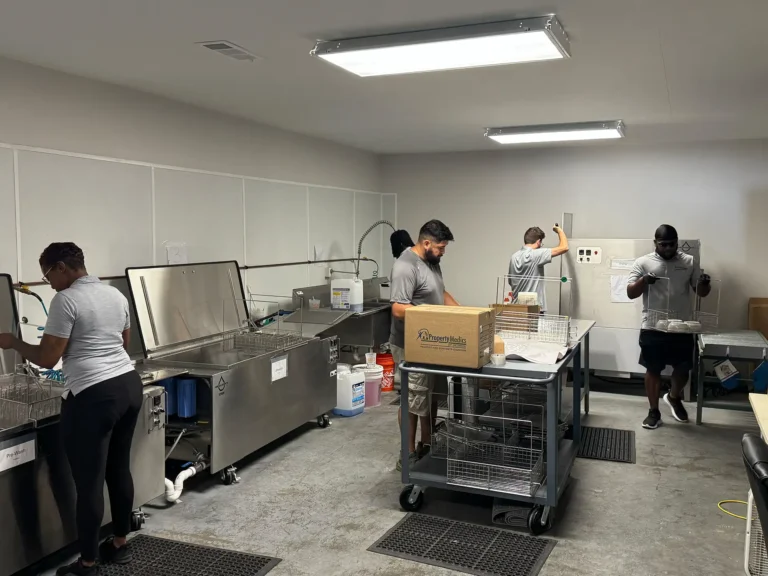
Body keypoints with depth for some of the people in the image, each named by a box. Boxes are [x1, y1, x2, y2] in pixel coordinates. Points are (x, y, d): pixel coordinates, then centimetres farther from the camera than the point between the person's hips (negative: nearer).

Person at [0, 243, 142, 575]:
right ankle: (120, 544, 32)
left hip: (93, 396, -8)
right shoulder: (116, 295, 12)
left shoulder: (65, 301, -11)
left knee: (89, 481, 3)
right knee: (119, 468, 19)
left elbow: (47, 359, -10)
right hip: (129, 385, 9)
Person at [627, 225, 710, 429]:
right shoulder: (643, 263, -2)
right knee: (653, 370, 7)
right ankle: (654, 412, 20)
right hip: (652, 328, -2)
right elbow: (630, 293, -6)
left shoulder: (689, 262, 3)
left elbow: (701, 292, 6)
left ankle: (674, 397, 39)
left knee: (683, 368, 10)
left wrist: (704, 283, -18)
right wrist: (644, 280, -25)